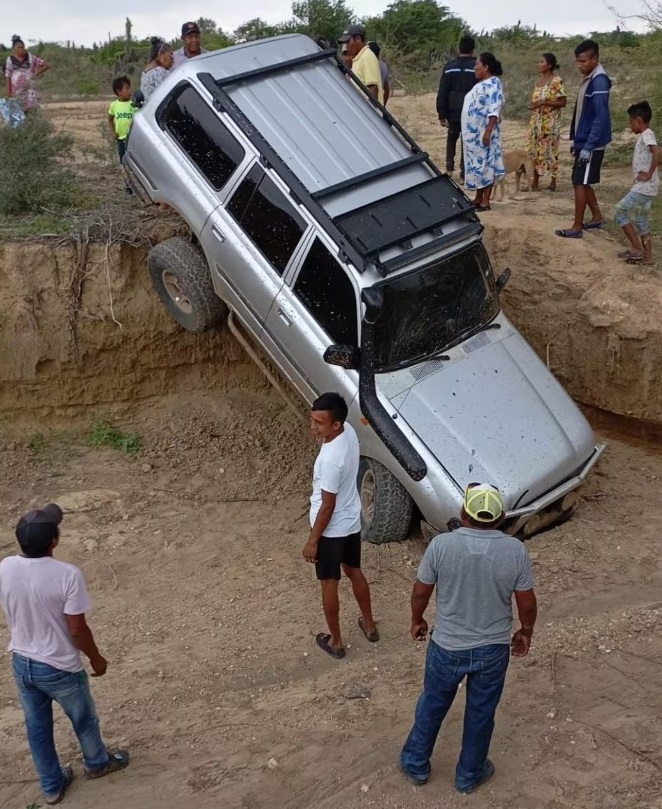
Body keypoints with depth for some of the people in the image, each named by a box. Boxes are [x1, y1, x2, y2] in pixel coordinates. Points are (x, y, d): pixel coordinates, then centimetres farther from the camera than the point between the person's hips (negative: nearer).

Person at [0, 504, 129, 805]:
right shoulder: (67, 575, -30)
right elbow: (77, 629, -20)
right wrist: (96, 658, -4)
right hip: (59, 667, -4)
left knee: (37, 726, 24)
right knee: (83, 719, 25)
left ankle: (52, 785, 43)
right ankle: (97, 763, 51)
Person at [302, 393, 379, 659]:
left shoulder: (331, 459, -35)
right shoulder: (349, 432, -11)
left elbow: (327, 506, -25)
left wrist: (312, 541, -16)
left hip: (331, 529, -8)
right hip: (352, 522, 8)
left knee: (329, 584, 12)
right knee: (354, 572, 27)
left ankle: (335, 642, 30)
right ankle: (369, 625, 45)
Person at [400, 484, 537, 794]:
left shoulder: (441, 545, -20)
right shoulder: (515, 551, -16)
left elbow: (420, 592, -8)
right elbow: (527, 603, -6)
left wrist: (417, 621, 12)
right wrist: (525, 632, 13)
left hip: (447, 648, 0)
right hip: (493, 649, 1)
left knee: (432, 705, 23)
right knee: (481, 713, 22)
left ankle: (415, 764, 40)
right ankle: (469, 774, 40)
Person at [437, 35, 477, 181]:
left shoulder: (449, 66, 0)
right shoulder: (476, 67, -5)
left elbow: (442, 93, -1)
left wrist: (442, 114, 3)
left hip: (453, 111, 2)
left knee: (452, 137, 23)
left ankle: (449, 167, 14)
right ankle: (463, 174, 5)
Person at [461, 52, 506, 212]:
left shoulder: (493, 83, -12)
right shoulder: (481, 83, 17)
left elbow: (495, 109, -21)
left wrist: (488, 131, -28)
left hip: (483, 132, -9)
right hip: (474, 132, 9)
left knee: (485, 163, -6)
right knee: (476, 163, 11)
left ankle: (485, 202, -4)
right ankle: (478, 198, 17)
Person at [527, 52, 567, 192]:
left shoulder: (556, 81, -12)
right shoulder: (539, 80, 11)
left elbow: (562, 102, -15)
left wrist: (544, 102, -20)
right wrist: (534, 105, 4)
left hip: (550, 122, -7)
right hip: (536, 121, 8)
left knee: (550, 150, -2)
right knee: (534, 150, 7)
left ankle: (553, 182, 8)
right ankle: (535, 182, 14)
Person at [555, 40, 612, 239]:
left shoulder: (599, 81, -19)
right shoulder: (588, 79, 10)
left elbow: (601, 118, -23)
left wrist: (588, 147, -24)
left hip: (591, 144, -9)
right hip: (583, 141, 9)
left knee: (580, 184, -4)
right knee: (583, 183, 15)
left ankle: (577, 227, 3)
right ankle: (597, 218, 27)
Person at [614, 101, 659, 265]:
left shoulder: (646, 135, -15)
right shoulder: (645, 135, 14)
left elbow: (657, 154, -31)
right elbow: (653, 157, 21)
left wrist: (649, 174, -25)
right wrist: (646, 173, 10)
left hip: (644, 187, -10)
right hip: (645, 187, 10)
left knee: (620, 211, -5)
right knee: (641, 219, 15)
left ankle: (637, 248, -3)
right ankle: (647, 256, 17)